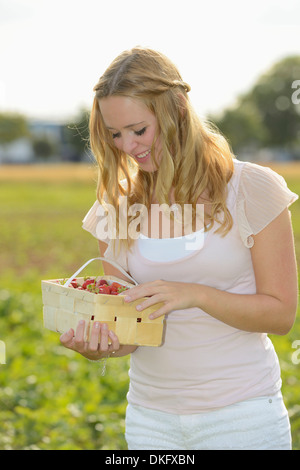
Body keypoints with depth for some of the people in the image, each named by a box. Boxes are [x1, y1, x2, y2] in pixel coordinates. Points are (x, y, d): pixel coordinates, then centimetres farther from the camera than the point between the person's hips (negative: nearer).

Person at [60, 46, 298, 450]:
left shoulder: (251, 190, -7)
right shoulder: (117, 206, 3)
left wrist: (194, 295, -22)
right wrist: (95, 344, -18)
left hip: (241, 416, -3)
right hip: (151, 417, 3)